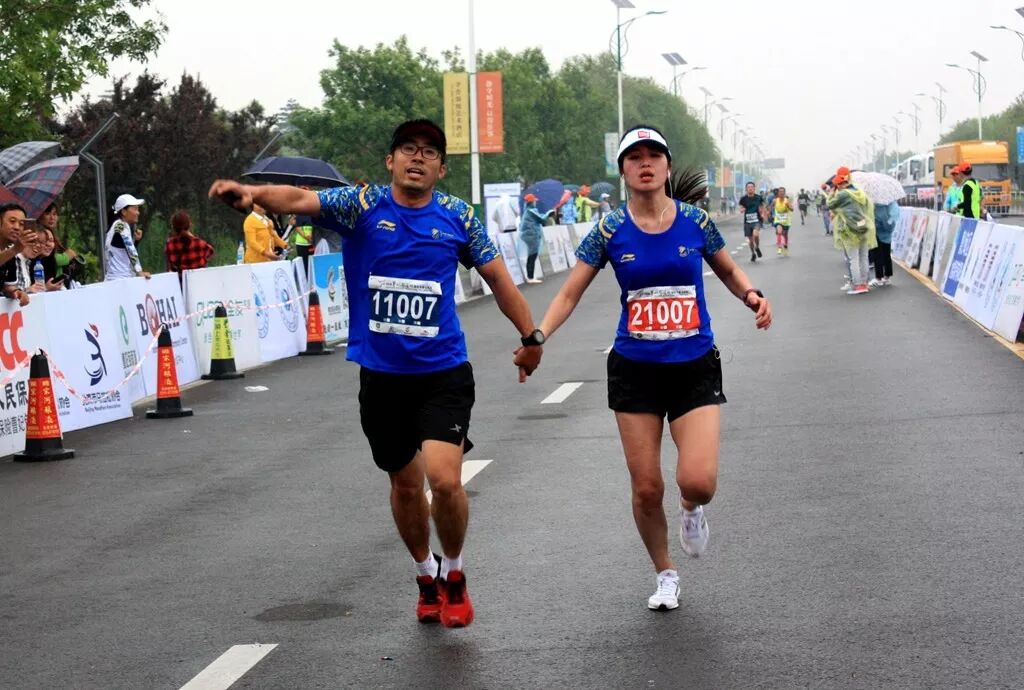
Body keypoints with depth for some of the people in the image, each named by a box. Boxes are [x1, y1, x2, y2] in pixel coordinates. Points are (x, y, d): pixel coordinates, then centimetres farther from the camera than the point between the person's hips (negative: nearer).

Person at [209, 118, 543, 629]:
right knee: (405, 484, 14)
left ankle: (454, 576, 10)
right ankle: (426, 576, 39)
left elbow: (496, 276, 11)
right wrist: (254, 193, -40)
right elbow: (301, 199, -20)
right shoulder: (363, 206, -4)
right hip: (380, 375, 1)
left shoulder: (457, 217, 0)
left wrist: (530, 337, 13)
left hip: (443, 372, -1)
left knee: (445, 478, -17)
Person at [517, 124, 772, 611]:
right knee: (646, 488, 3)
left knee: (698, 481, -17)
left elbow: (728, 270, 14)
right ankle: (665, 575, 28)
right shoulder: (611, 230, -4)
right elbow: (570, 293, -1)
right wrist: (537, 336, -16)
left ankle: (691, 509, 21)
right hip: (635, 369, 1)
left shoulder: (695, 221, -3)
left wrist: (752, 295, -7)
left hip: (695, 368, 0)